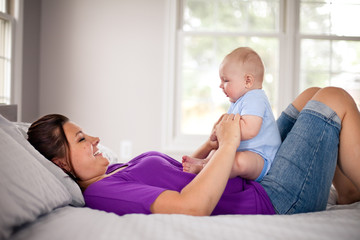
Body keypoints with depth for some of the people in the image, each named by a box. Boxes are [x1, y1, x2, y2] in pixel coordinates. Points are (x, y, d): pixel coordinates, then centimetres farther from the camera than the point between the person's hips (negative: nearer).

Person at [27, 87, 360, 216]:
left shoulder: (113, 173, 10)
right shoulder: (101, 193, -22)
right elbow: (191, 206, -35)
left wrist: (209, 146, 3)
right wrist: (228, 145, -23)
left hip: (255, 184, 10)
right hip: (274, 202, -10)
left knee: (311, 96, 18)